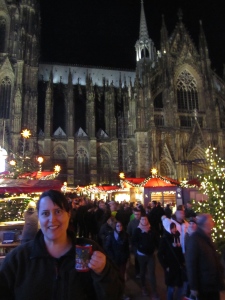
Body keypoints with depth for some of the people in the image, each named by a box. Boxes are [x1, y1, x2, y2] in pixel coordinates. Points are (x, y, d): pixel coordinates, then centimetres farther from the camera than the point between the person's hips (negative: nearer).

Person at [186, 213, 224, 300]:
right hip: (204, 285, -8)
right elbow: (191, 264, -20)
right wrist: (193, 286, -18)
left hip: (214, 283, 8)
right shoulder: (195, 239, -19)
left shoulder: (207, 237, 7)